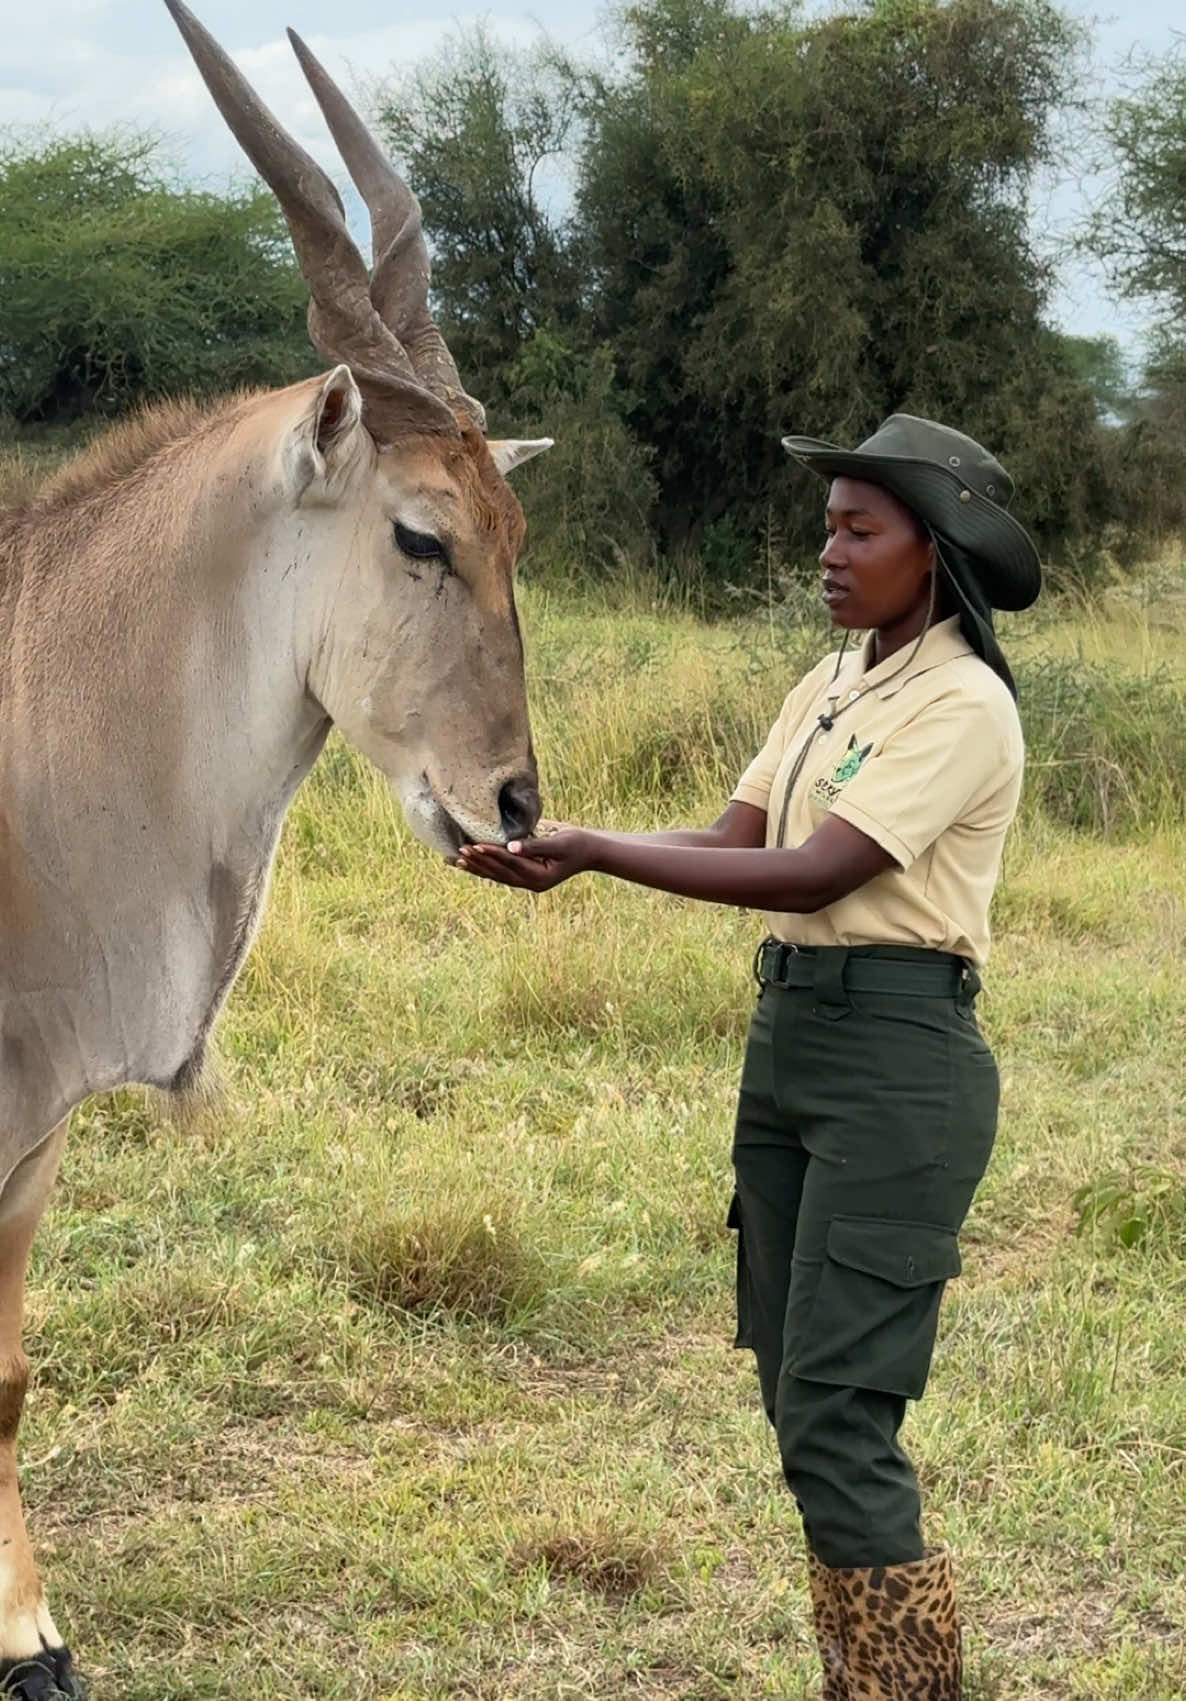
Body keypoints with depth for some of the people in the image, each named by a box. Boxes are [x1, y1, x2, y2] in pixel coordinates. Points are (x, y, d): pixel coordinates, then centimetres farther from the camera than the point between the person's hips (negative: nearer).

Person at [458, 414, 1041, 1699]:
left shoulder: (963, 704, -12)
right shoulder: (829, 686, 13)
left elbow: (812, 874, -20)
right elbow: (736, 842, 4)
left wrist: (600, 854, -22)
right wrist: (557, 854, -10)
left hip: (900, 1057, -9)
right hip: (788, 1036, 9)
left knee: (836, 1415, -9)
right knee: (797, 1392, 12)